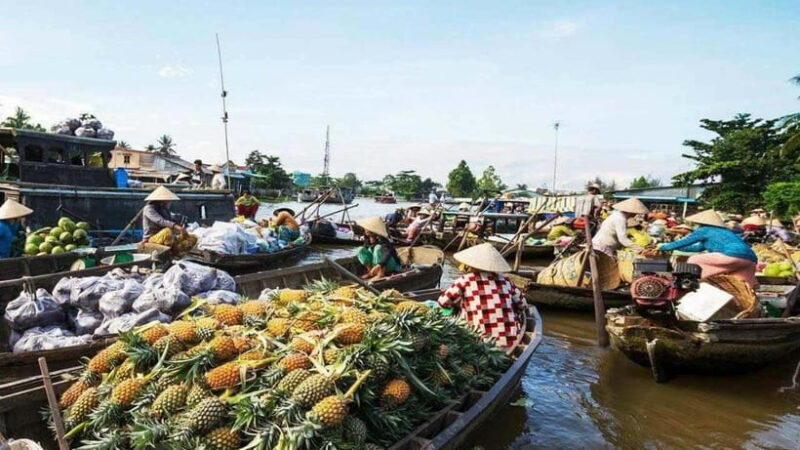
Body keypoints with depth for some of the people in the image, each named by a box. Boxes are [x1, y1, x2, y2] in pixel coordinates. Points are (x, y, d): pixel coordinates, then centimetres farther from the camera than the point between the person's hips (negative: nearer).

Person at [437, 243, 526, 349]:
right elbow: (521, 304, 20)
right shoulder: (505, 281, 10)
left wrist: (462, 302, 20)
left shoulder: (465, 281, -1)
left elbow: (443, 301, 1)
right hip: (510, 342, 4)